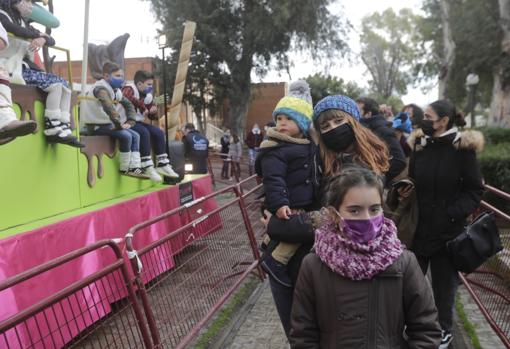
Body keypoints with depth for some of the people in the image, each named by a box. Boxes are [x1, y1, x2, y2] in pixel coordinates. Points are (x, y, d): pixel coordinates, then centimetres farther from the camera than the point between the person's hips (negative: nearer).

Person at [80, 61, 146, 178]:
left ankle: (135, 168, -4)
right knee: (126, 136, -24)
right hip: (97, 125, -9)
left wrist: (129, 122, 1)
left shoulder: (115, 90, 12)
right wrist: (119, 124, -30)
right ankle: (124, 168, -10)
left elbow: (129, 105, 15)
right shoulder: (101, 89, -16)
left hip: (108, 123, 9)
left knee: (135, 136, 1)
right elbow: (109, 107, -34)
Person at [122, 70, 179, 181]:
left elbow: (153, 117, 20)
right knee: (144, 132, -30)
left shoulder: (147, 95, 14)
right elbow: (126, 97, -37)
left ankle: (162, 164, -1)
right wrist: (143, 108, -29)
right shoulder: (129, 88, -9)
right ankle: (147, 167, -30)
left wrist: (154, 111, -5)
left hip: (138, 122, 9)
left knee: (158, 132, -2)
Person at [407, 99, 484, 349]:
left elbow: (475, 190, -8)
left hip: (447, 230, -4)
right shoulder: (419, 145, 4)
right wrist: (405, 193, -5)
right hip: (418, 226, 4)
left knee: (444, 282, 11)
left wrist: (453, 213, -19)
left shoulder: (462, 148, -9)